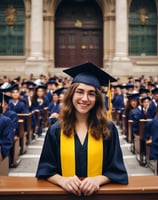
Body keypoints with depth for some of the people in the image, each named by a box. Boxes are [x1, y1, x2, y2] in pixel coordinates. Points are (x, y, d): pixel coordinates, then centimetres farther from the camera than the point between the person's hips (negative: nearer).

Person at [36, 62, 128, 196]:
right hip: (65, 193, 0)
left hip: (98, 192, 0)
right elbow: (46, 169, 2)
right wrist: (62, 180, -16)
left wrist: (97, 180, -15)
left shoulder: (108, 129, 0)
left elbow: (116, 169, 2)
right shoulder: (56, 130, 1)